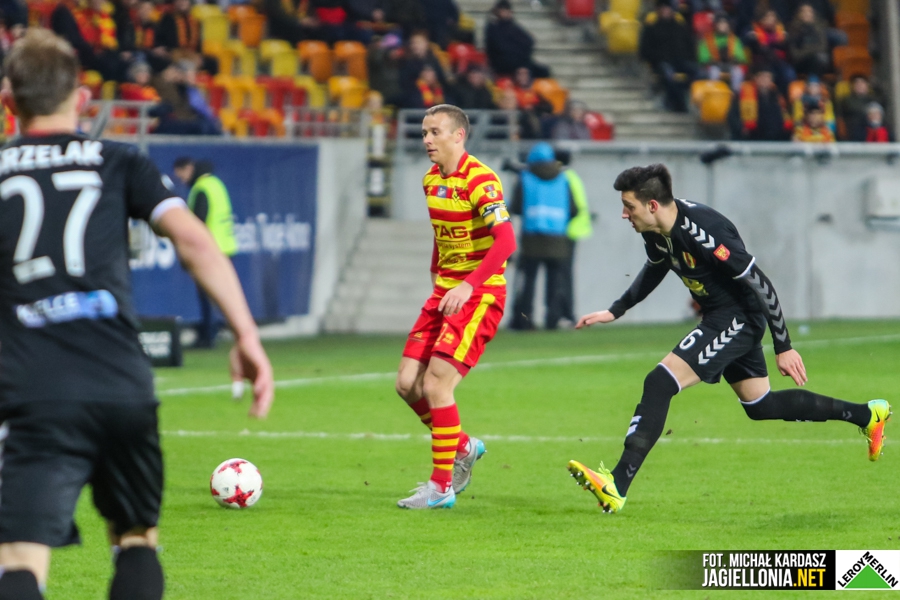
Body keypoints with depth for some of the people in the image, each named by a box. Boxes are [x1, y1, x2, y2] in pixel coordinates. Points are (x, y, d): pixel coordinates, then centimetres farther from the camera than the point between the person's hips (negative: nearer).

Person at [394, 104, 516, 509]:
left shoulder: (480, 181, -17)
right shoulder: (432, 180, 10)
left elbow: (506, 241, -27)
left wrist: (468, 286, -35)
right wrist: (436, 275, 14)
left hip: (480, 295, -8)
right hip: (444, 293, 8)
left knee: (435, 384, -15)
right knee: (408, 384, 3)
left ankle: (442, 487, -5)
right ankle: (463, 448, 26)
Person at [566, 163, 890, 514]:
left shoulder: (702, 231, -30)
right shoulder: (656, 231, -3)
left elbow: (760, 284, -24)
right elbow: (655, 268, 22)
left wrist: (783, 347, -20)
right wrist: (615, 312, 18)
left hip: (739, 318, -10)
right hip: (718, 318, 10)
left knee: (660, 383, -20)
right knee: (759, 407, 21)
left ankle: (616, 487, -25)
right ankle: (867, 415, 36)